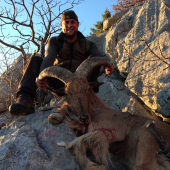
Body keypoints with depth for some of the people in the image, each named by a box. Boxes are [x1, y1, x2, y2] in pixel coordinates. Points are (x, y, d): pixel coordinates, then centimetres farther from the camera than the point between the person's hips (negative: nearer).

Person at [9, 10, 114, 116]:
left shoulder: (87, 44, 13)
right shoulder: (55, 41, 13)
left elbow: (98, 55, -10)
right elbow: (49, 58, -9)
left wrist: (106, 65, -36)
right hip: (59, 85, 1)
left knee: (94, 60, -20)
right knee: (35, 60, -13)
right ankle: (25, 99, -32)